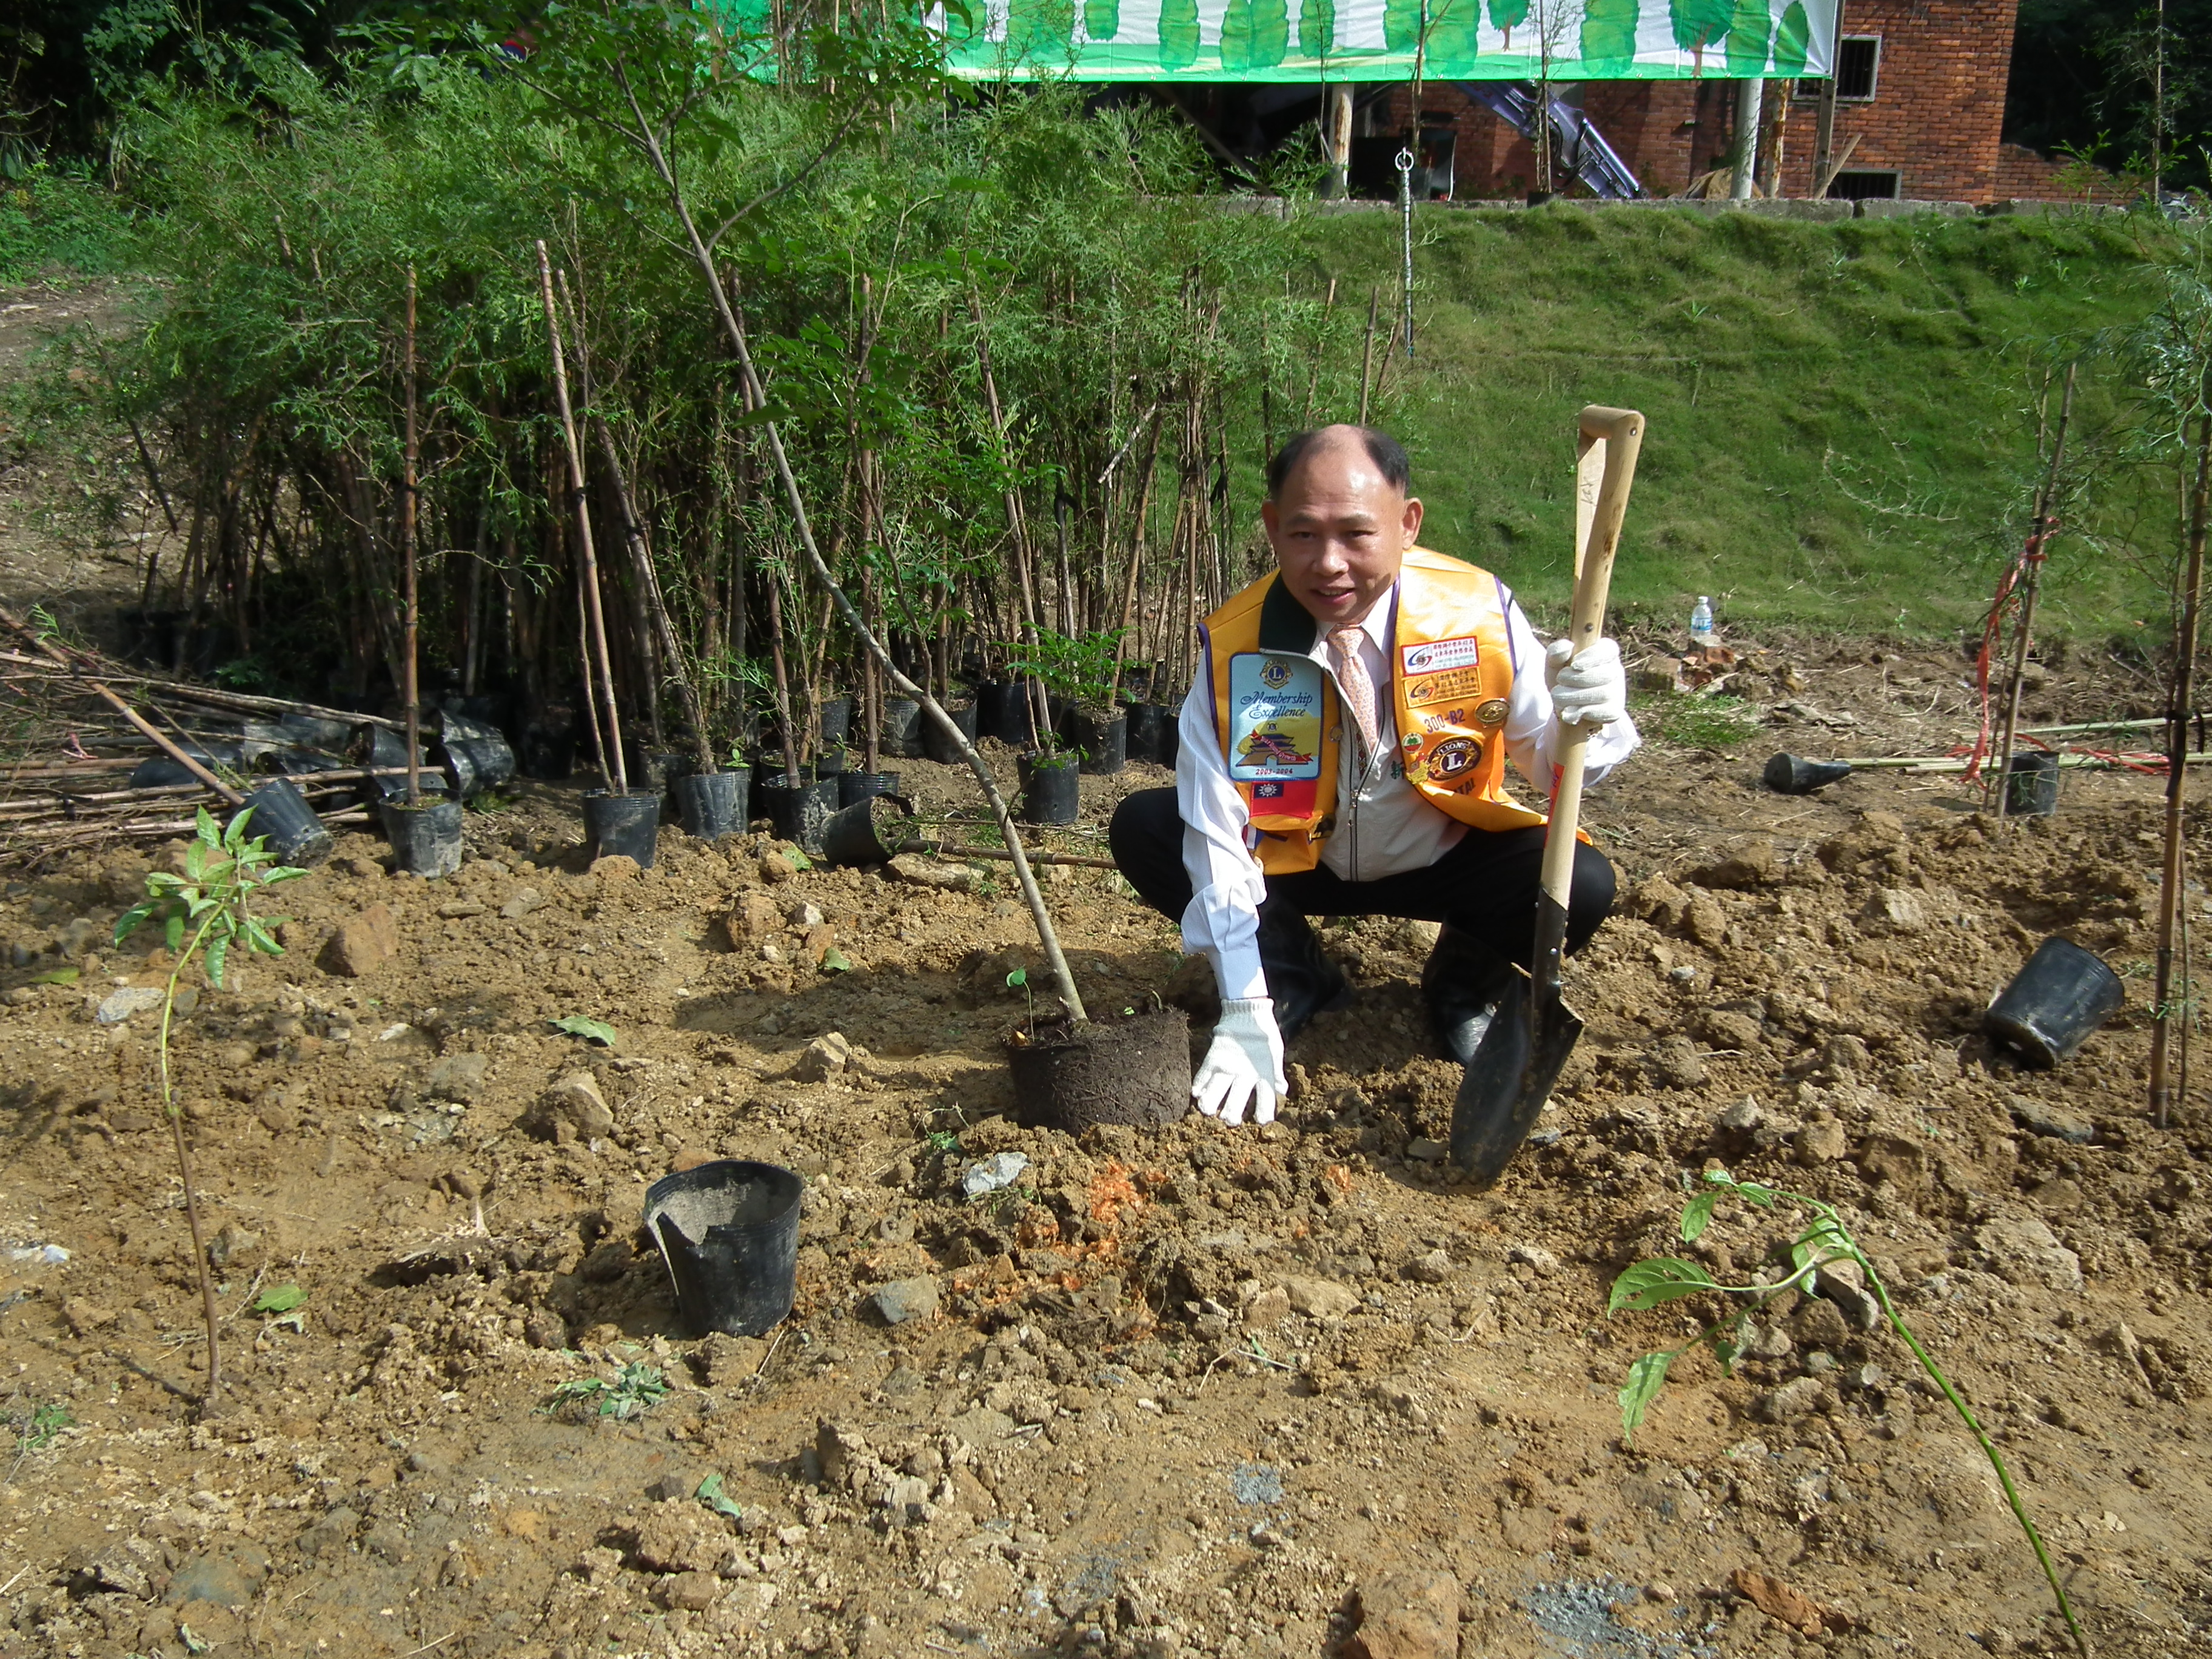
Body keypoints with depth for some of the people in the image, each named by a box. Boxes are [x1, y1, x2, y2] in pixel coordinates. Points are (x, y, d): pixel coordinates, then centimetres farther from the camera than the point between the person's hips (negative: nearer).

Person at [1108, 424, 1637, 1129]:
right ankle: (1296, 977, 4)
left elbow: (1548, 761, -15)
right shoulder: (1231, 645, -23)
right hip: (1292, 861, 1)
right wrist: (1246, 1011, -29)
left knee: (1580, 885, -27)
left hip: (1447, 858, 0)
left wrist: (1583, 721, -42)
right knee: (1141, 829, -21)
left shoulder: (1479, 612, -21)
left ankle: (1465, 984, 8)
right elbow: (1217, 830, -24)